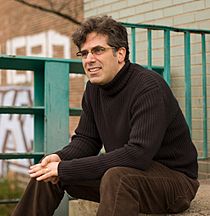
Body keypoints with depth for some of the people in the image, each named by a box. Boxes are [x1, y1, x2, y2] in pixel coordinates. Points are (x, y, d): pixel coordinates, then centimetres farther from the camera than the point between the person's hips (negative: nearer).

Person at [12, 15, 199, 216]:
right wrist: (60, 158, -16)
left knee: (117, 176, -39)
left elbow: (138, 154, -33)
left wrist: (65, 169, -30)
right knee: (48, 172, -1)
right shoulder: (94, 88, 2)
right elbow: (86, 139, 9)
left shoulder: (150, 87, -24)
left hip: (174, 177, -7)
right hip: (124, 171, 8)